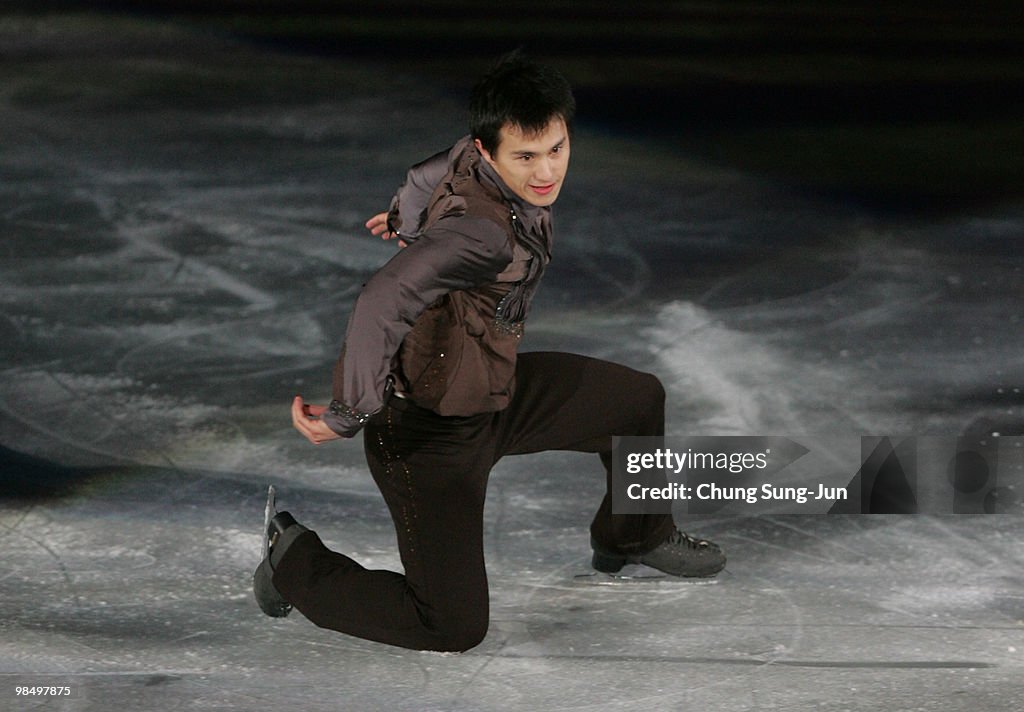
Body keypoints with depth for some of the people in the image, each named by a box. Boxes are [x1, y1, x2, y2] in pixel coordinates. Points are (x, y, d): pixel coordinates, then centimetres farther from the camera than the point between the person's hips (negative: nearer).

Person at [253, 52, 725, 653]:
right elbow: (382, 304, -48)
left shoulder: (480, 159, -9)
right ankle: (295, 561, 14)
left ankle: (633, 536, 46)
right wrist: (351, 415, -40)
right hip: (432, 429, -9)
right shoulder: (483, 229, -36)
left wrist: (409, 220, 37)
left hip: (492, 387, 9)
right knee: (455, 628, -5)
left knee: (641, 399, 19)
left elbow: (431, 176, 16)